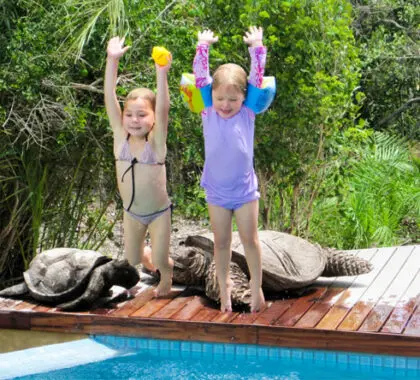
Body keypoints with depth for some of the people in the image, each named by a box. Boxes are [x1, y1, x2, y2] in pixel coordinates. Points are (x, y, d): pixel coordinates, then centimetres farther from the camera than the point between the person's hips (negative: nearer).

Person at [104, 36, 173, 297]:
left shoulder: (156, 141, -20)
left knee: (161, 261, 6)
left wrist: (162, 74, -49)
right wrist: (112, 61, -33)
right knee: (133, 260, 17)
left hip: (159, 212, -3)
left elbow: (163, 109, -35)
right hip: (132, 212, 3)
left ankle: (166, 278, 41)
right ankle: (147, 254, 51)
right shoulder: (120, 137, -14)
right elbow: (110, 99, -22)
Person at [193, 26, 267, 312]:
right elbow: (200, 76, -9)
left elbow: (257, 78, -12)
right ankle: (224, 284, 27)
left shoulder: (248, 114, -9)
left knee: (250, 238, 8)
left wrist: (256, 47, -16)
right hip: (216, 191, 1)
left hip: (245, 189, -1)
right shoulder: (208, 113, -6)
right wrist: (203, 46, -12)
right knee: (221, 241, 12)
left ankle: (257, 286, 22)